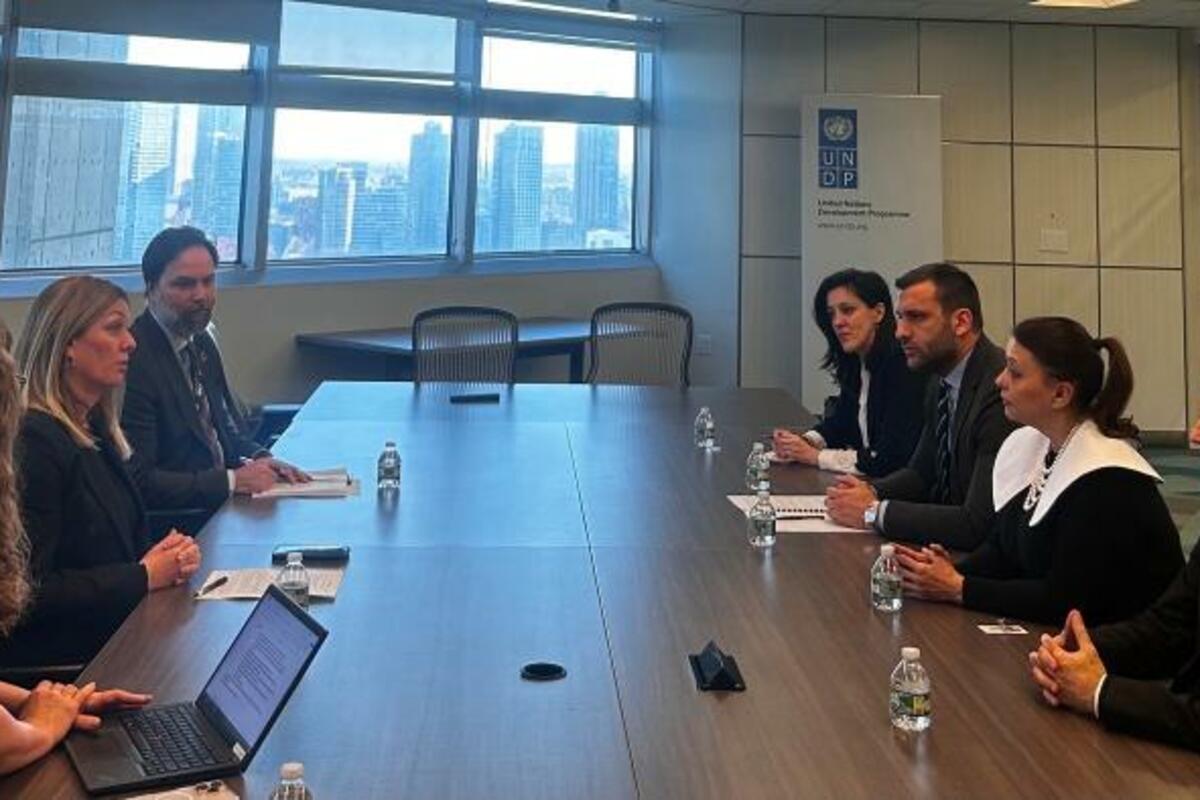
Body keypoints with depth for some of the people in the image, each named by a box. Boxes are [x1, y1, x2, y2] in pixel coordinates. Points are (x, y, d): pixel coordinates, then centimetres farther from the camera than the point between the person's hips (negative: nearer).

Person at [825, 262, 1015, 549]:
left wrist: (874, 512, -18)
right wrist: (872, 492, -3)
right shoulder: (942, 385, 7)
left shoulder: (1001, 391, -23)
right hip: (945, 547, 8)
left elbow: (979, 524, -27)